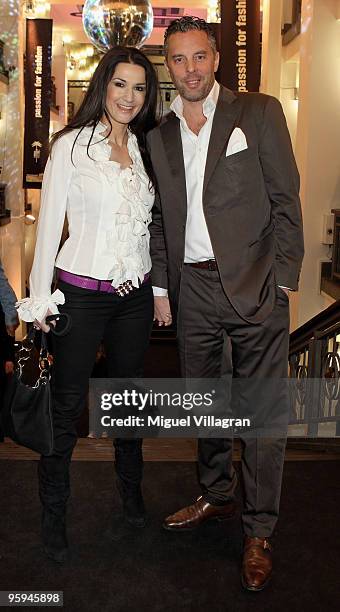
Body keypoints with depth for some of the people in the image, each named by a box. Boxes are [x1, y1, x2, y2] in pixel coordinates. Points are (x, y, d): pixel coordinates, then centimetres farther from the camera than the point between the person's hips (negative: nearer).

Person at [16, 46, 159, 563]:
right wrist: (41, 299, -8)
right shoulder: (71, 145, -6)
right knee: (66, 406, 4)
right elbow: (49, 224, -6)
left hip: (135, 293, 5)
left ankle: (131, 493, 36)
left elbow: (149, 225, 13)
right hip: (81, 292, -4)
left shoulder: (145, 149, 9)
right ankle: (53, 515, 21)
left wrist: (160, 288, 10)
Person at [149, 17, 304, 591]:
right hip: (191, 289, 5)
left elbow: (285, 200, -3)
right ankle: (216, 496, 37)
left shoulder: (259, 112, -1)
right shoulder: (159, 135, 11)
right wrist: (161, 286, 10)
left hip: (253, 287, -4)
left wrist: (282, 279, -8)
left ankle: (258, 532, 16)